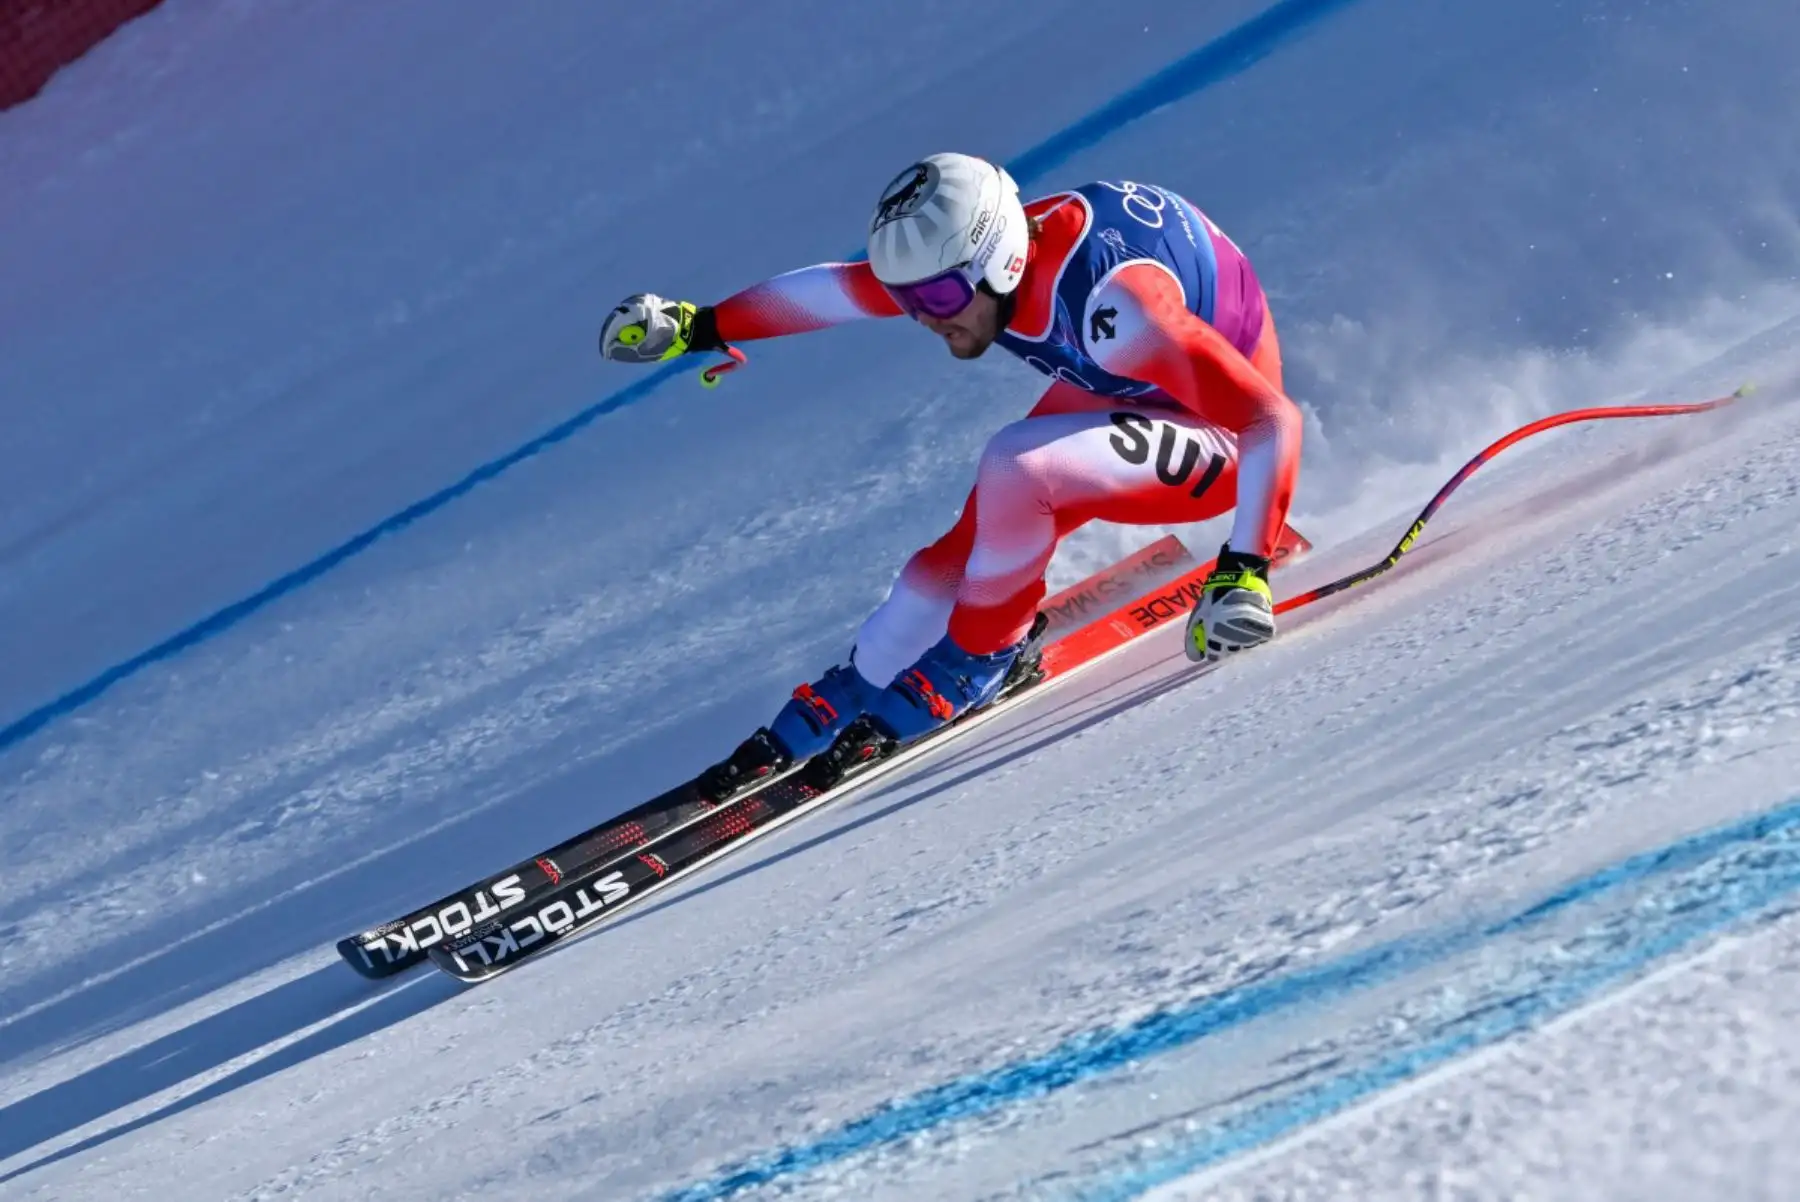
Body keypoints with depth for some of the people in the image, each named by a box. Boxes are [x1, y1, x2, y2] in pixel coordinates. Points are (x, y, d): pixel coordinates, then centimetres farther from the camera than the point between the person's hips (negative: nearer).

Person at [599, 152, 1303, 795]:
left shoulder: (1112, 306, -38)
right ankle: (829, 713, 16)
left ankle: (985, 654, -6)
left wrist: (1244, 573, -47)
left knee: (1013, 465, -30)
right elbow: (836, 287, -2)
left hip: (1220, 441, -7)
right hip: (1115, 395, 7)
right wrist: (701, 327, 1)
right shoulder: (967, 259, -17)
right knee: (958, 558, -3)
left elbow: (1273, 420, -39)